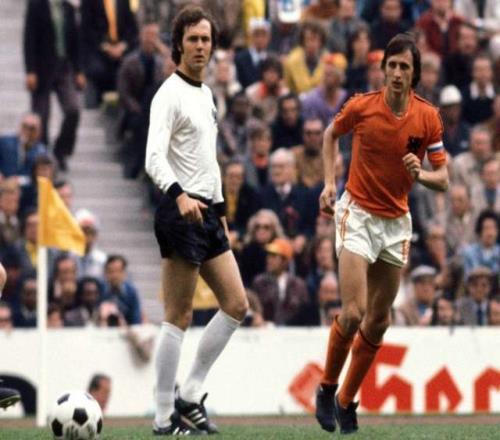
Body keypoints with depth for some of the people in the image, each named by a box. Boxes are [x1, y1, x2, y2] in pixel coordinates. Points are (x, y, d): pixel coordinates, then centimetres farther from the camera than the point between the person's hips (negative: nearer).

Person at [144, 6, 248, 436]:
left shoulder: (206, 94, 18)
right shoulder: (170, 95, -10)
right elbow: (154, 158, -22)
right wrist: (180, 196, -39)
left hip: (207, 212, 9)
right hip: (181, 212, -9)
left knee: (236, 305, 6)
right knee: (179, 318, -7)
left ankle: (190, 396, 11)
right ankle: (165, 418, -3)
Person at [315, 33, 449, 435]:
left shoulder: (428, 117, -7)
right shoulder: (361, 107, -10)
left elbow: (443, 179, -2)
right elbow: (331, 135, 12)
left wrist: (420, 174, -23)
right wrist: (329, 182, 1)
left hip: (396, 221, 3)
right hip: (357, 214, -3)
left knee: (379, 320, 8)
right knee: (353, 312, -16)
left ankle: (347, 402, 22)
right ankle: (327, 388, 6)